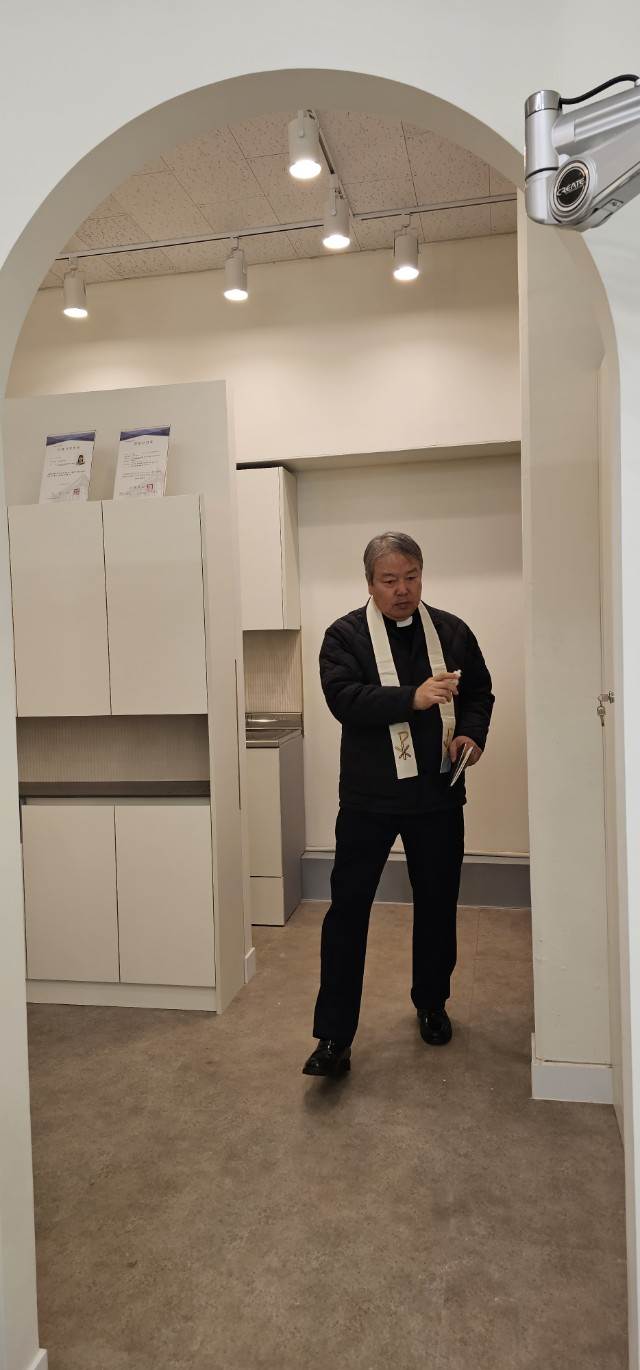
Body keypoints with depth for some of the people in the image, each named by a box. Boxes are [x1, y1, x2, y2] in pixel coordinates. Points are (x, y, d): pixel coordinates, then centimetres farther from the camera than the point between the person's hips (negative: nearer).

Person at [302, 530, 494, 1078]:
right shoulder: (345, 635, -4)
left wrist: (472, 733, -7)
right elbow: (343, 699, -18)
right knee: (348, 908, -3)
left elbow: (480, 692, 13)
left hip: (438, 793, 3)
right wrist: (413, 698, -30)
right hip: (369, 796, -3)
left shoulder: (453, 631, 5)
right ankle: (334, 1036, 5)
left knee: (437, 904, 15)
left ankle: (432, 1004, 37)